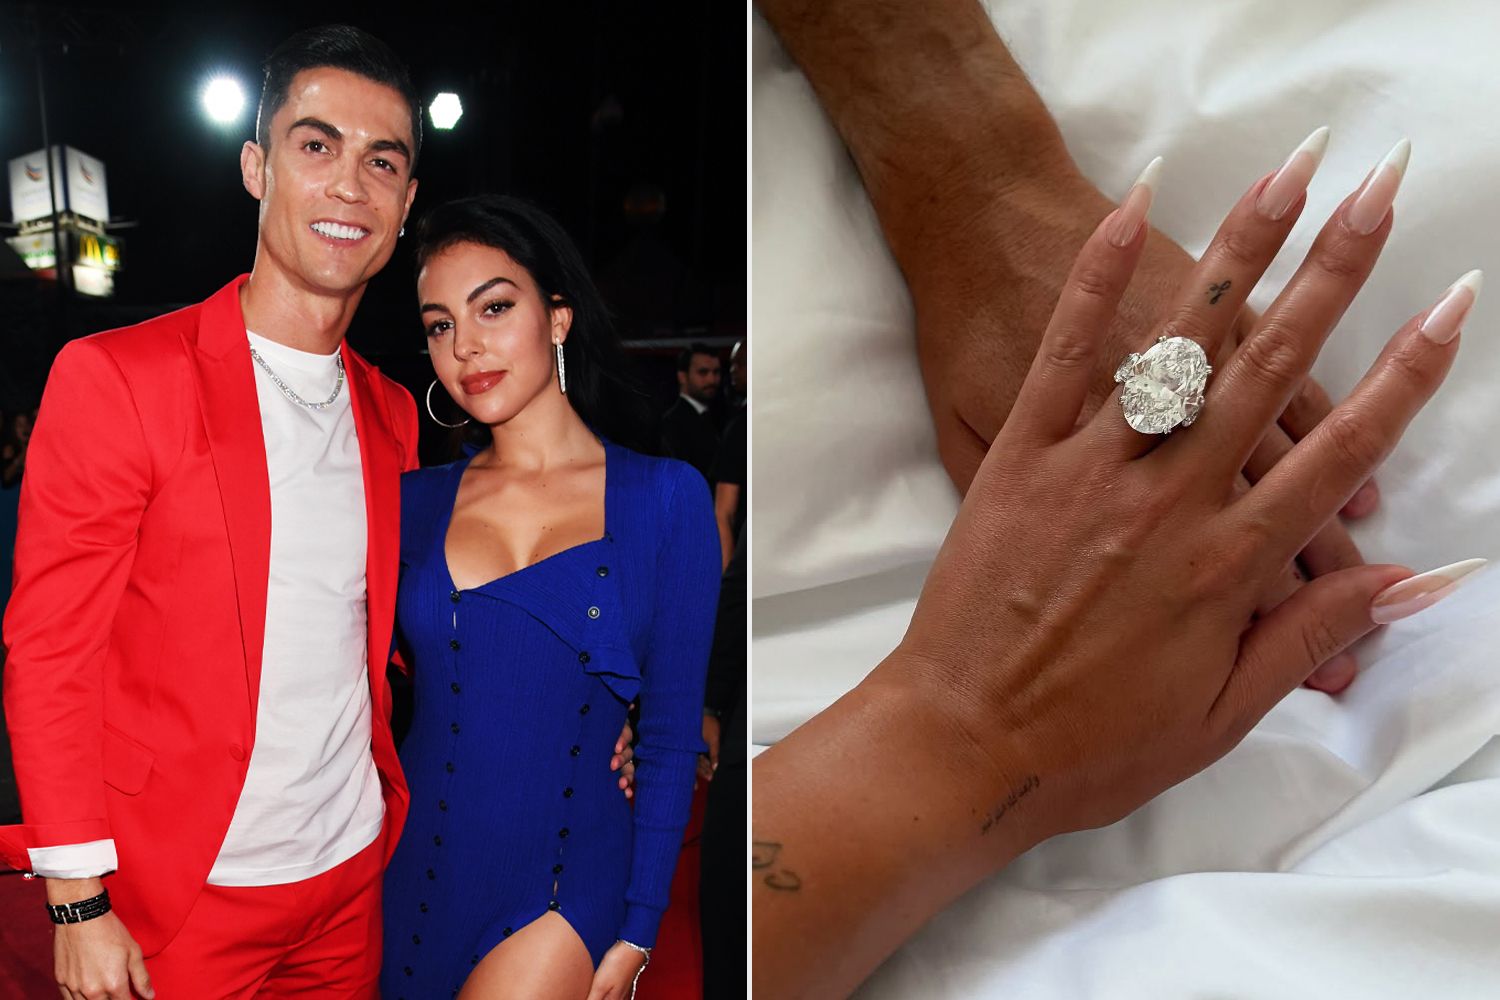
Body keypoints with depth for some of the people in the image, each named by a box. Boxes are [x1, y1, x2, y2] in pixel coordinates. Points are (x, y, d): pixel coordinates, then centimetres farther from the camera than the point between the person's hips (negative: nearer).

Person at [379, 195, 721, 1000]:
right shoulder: (415, 501, 2)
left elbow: (672, 736, -5)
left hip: (563, 885, -3)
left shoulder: (664, 497, -6)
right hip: (413, 868, 3)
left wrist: (637, 933, -5)